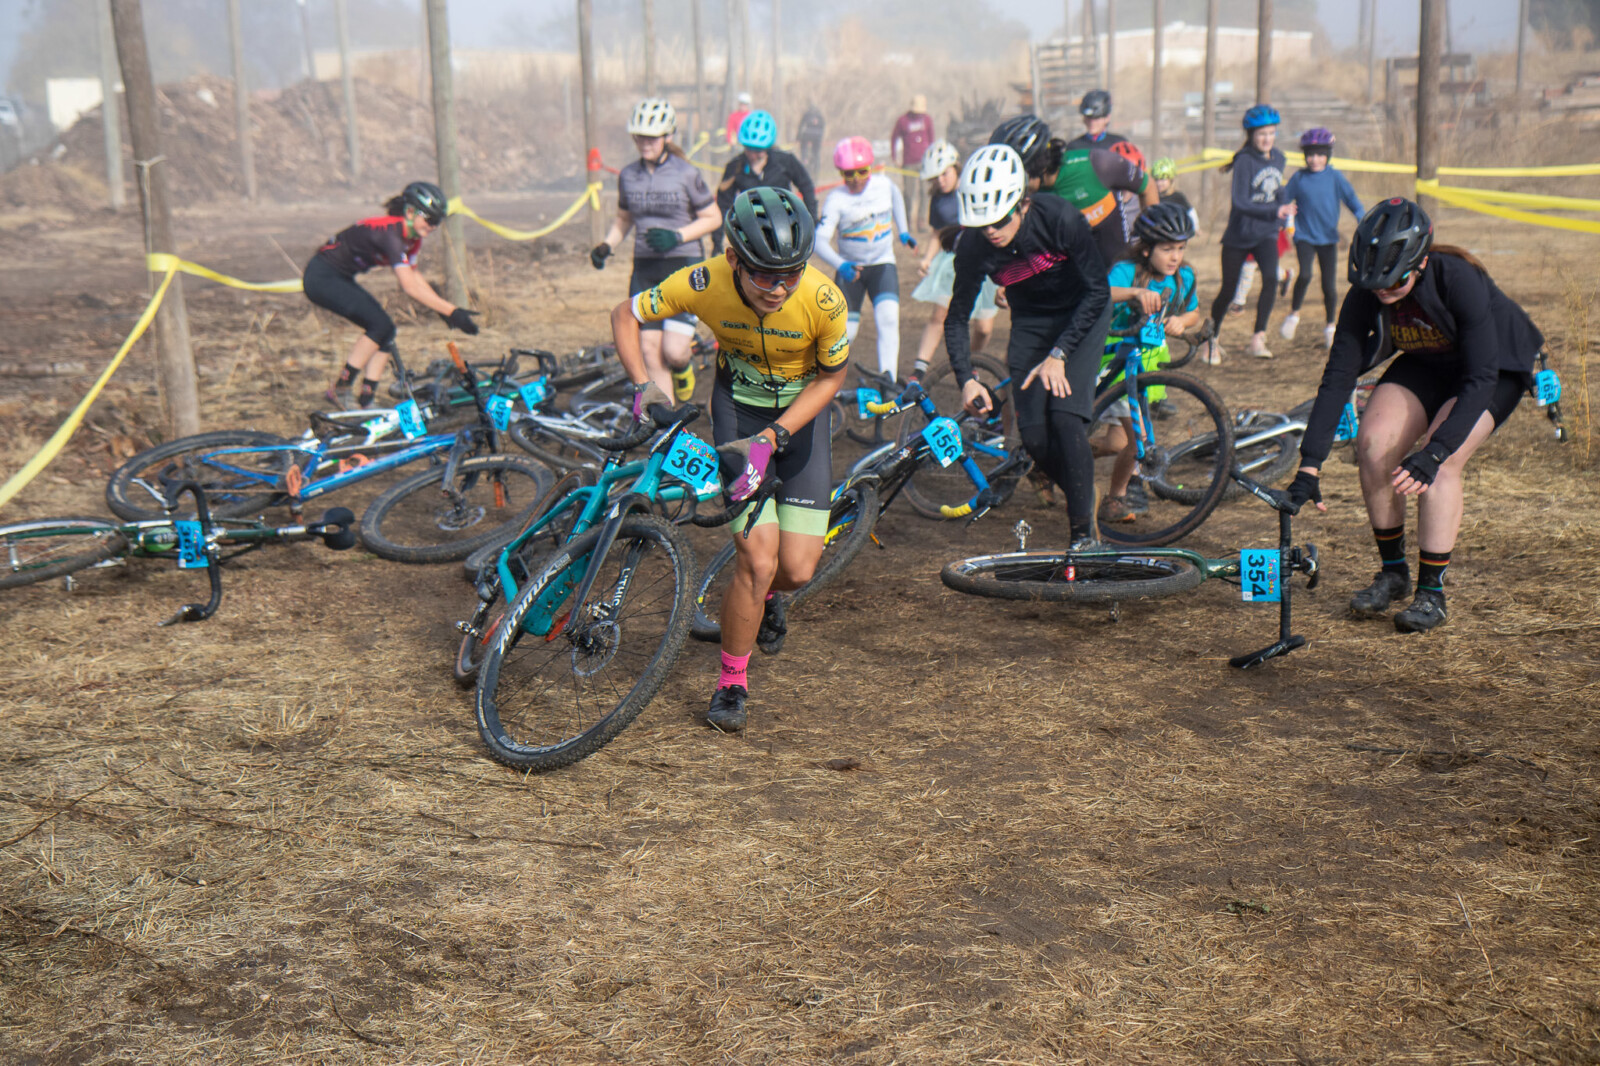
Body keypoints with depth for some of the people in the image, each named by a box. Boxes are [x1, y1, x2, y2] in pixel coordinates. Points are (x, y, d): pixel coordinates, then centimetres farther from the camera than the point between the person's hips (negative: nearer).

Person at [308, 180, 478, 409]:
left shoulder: (411, 237, 0)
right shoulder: (390, 233, -28)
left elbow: (414, 277, 10)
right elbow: (410, 287, -34)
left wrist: (442, 310, 1)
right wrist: (451, 311, -35)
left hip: (339, 278, 9)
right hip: (322, 277, -9)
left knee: (386, 331, 0)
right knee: (380, 324, -18)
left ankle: (365, 401, 2)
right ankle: (339, 390, -9)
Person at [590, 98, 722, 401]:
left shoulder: (686, 174, -6)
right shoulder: (628, 175, 6)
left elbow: (713, 218, -2)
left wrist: (677, 236, -17)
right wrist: (605, 245, 0)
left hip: (682, 265, -4)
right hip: (644, 269, 4)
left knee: (673, 350, -14)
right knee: (651, 352, -2)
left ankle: (683, 367, 24)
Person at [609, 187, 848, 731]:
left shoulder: (823, 299, -29)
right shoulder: (705, 283, -27)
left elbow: (830, 378, -12)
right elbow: (626, 314, -10)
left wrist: (772, 438, -22)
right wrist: (643, 385, -25)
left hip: (801, 412, 1)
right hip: (738, 406, -1)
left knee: (797, 569, -6)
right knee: (757, 560, -13)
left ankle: (767, 594, 33)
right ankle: (731, 685, 8)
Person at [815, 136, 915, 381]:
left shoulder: (884, 184, -6)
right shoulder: (836, 198, -17)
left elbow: (896, 197, 21)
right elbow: (820, 239, -25)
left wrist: (903, 231, 18)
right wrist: (841, 265, -41)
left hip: (882, 264, 2)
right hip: (850, 268, -2)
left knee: (888, 319, -21)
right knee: (846, 331, -1)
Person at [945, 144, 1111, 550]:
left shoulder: (1059, 218, -30)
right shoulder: (973, 246, -21)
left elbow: (1098, 290, -22)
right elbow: (957, 318, -9)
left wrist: (1058, 354, -27)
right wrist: (966, 379, -24)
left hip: (1082, 313, -3)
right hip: (1029, 322, 3)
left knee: (1065, 414, -22)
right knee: (1034, 434, -8)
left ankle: (1084, 532, -13)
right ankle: (1083, 497, 21)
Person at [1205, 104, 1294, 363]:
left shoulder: (1278, 159, 4)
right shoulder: (1245, 161, -15)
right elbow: (1240, 202, -26)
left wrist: (1285, 208, 5)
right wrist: (1274, 211, -37)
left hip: (1265, 235, 4)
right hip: (1239, 235, -4)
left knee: (1271, 278, -22)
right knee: (1228, 291, 3)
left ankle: (1258, 339, -18)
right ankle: (1212, 340, 25)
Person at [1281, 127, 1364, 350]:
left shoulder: (1335, 177, -1)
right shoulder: (1299, 178, 1)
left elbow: (1352, 200, -4)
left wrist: (1364, 223, -17)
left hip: (1328, 238, 1)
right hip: (1304, 236, 0)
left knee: (1328, 285, 1)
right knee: (1305, 275, -24)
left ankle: (1330, 326, 23)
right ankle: (1294, 314, 1)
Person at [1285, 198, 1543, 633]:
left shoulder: (1459, 280, -36)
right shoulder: (1365, 295, -23)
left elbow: (1480, 378, -36)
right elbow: (1338, 377, -23)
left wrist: (1433, 453, -46)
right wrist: (1309, 466, -30)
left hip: (1495, 368, -4)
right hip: (1426, 366, 4)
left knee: (1439, 462, -26)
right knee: (1373, 445, -19)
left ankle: (1432, 593, -12)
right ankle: (1392, 572, 0)